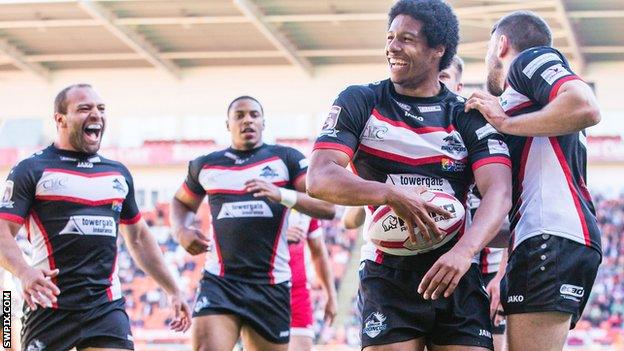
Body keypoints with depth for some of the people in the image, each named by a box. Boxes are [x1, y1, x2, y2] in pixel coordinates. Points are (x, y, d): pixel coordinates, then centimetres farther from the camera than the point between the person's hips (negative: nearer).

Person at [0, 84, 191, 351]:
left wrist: (173, 290, 22)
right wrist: (24, 272, -27)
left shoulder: (119, 174, 16)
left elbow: (138, 238, 25)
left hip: (107, 307, 4)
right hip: (50, 306, -3)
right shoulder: (32, 170, 0)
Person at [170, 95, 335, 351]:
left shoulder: (285, 159, 4)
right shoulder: (205, 166, 12)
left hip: (271, 284, 0)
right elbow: (181, 202, 31)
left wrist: (281, 195, -23)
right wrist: (181, 231, 8)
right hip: (219, 282, 0)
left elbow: (328, 207, -6)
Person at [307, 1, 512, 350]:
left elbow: (499, 192, -10)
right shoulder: (359, 102, 5)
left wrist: (464, 250, -30)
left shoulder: (470, 117, 4)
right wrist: (392, 194, -26)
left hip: (457, 276, 1)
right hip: (386, 277, -1)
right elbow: (320, 178, -8)